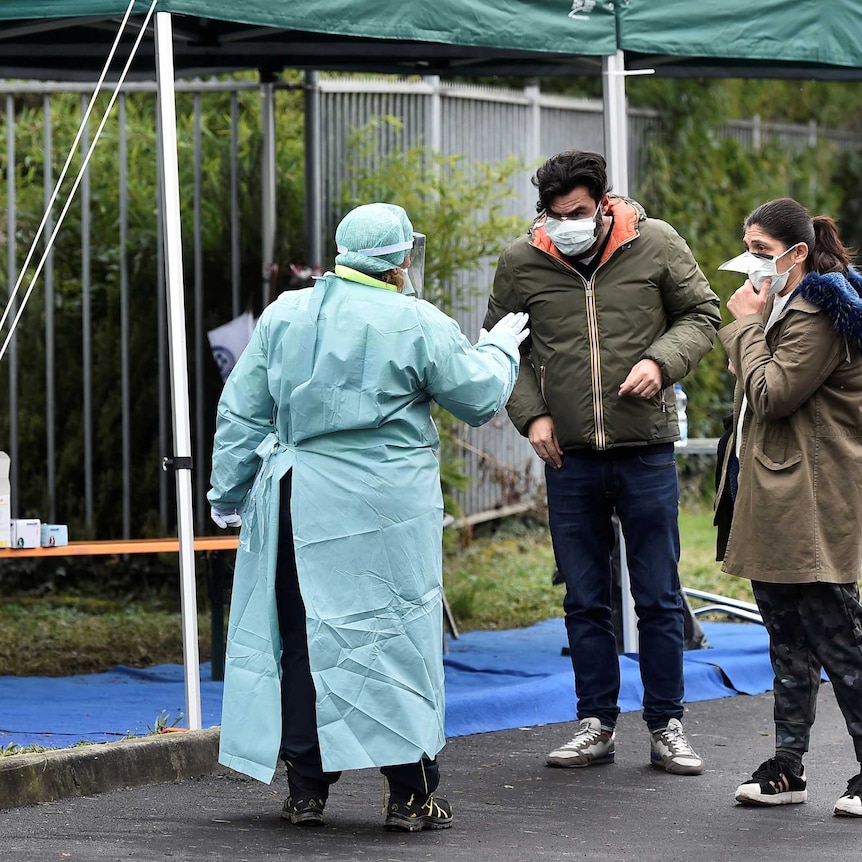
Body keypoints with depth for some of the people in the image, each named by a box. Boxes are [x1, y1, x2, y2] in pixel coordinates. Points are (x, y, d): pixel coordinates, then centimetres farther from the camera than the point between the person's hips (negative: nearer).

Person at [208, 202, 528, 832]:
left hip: (298, 500, 3)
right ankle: (411, 792, 7)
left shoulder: (284, 314, 5)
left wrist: (230, 492, 17)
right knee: (397, 634, 4)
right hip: (387, 506, -3)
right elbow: (481, 398, 3)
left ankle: (307, 788, 13)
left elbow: (241, 413, 8)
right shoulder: (417, 324, -7)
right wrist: (500, 348, 22)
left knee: (304, 637, 9)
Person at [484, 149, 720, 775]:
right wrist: (531, 413, 0)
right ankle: (597, 725, 16)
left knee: (659, 598, 3)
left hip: (647, 453, -1)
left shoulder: (656, 245, -2)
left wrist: (662, 361, -11)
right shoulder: (522, 263, 2)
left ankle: (666, 726, 12)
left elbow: (702, 314, 7)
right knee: (585, 600, 7)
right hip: (570, 459, 1)